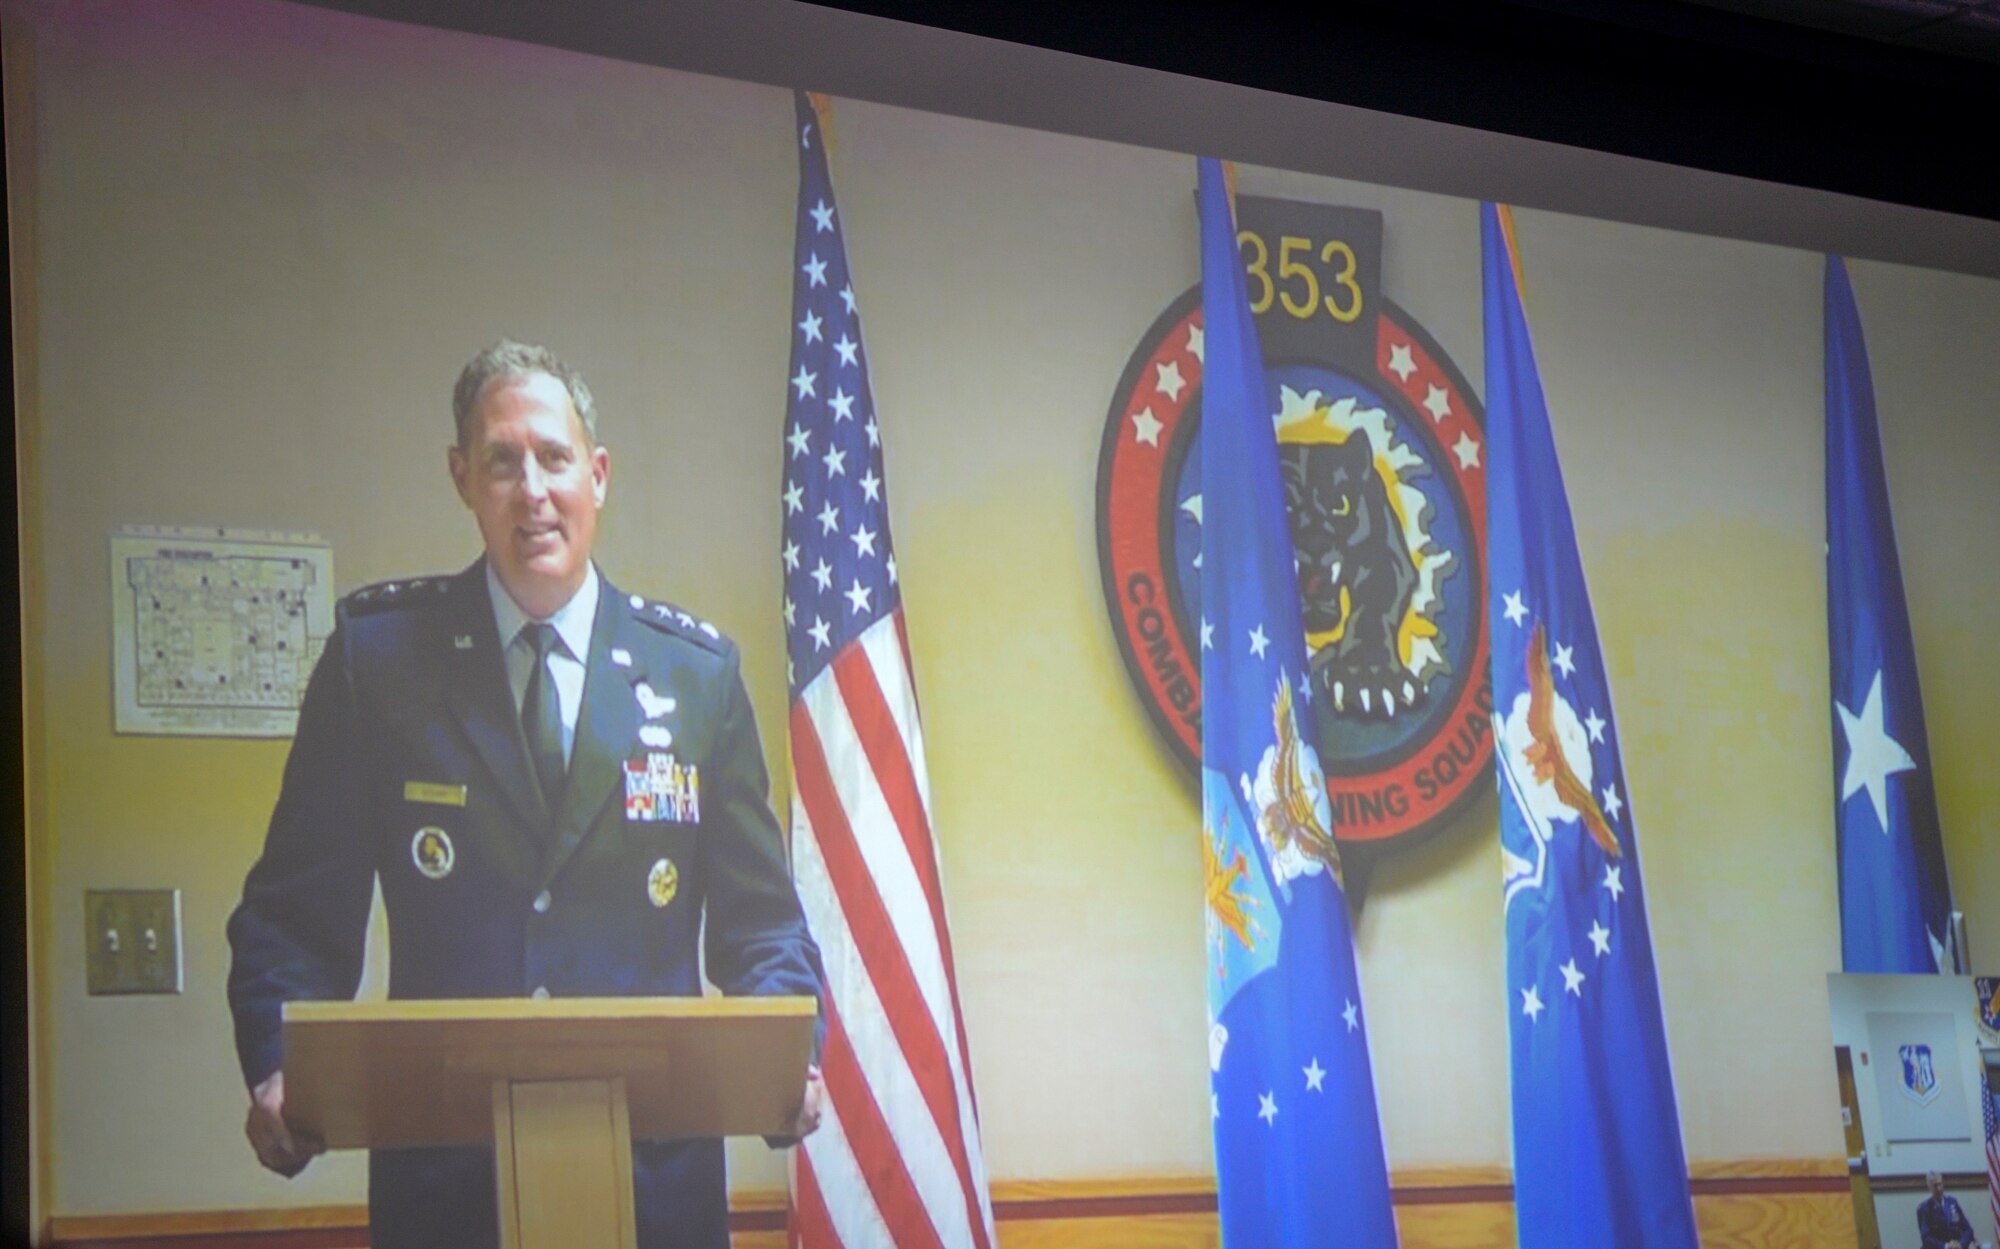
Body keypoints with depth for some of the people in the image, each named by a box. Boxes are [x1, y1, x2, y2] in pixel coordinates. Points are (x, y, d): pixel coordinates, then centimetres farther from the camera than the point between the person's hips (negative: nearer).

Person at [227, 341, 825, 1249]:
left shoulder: (697, 672, 5)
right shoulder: (376, 652, 2)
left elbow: (759, 920, 8)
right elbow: (296, 909, 2)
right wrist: (279, 1073, -14)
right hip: (442, 1167, -1)